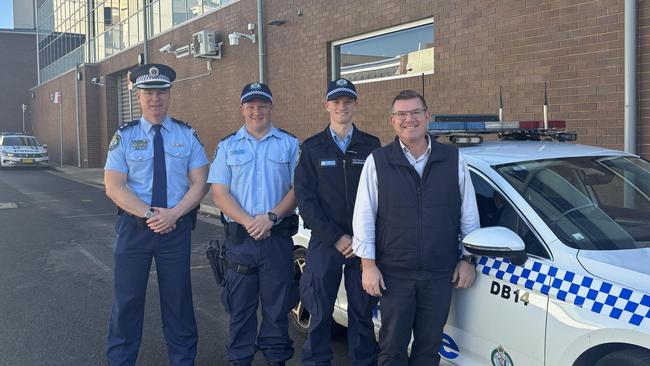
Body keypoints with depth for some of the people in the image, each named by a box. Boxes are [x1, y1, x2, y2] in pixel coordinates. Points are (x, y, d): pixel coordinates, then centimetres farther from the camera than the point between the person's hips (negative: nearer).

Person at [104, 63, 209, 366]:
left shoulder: (187, 135, 2)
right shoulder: (124, 136, 0)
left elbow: (199, 184, -1)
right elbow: (114, 187, -6)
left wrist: (173, 214, -15)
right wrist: (149, 214, -16)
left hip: (177, 227, 1)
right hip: (134, 227, 0)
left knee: (178, 299, 10)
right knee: (128, 299, 8)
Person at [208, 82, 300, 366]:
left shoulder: (289, 144, 7)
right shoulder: (228, 146, 8)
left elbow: (297, 188, 1)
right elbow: (219, 193, 1)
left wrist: (271, 217, -14)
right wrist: (248, 222, -12)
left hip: (279, 238, 0)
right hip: (239, 239, 1)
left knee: (277, 305, 7)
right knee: (240, 306, 7)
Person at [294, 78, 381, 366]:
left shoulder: (371, 145, 6)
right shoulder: (312, 147, 5)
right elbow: (304, 198, -2)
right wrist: (336, 237, -10)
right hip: (324, 242, 0)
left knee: (363, 312, 8)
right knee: (320, 312, 5)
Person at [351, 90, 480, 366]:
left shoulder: (454, 159, 5)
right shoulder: (377, 162, 0)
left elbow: (469, 215, 9)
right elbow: (363, 217, -1)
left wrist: (468, 259, 6)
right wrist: (368, 265, -6)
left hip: (440, 274, 2)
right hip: (394, 273, -1)